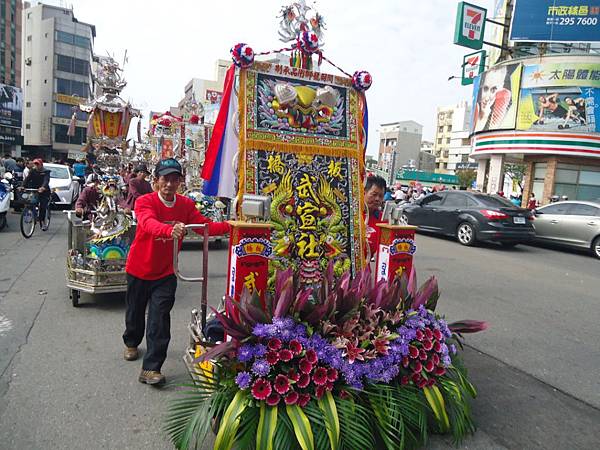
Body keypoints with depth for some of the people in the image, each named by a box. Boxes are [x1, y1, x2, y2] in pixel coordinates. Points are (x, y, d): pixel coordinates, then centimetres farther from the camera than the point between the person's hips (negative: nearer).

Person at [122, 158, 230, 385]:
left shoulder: (186, 205, -5)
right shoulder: (144, 202, -18)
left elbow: (206, 226, -14)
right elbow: (150, 224, -39)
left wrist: (229, 226, -31)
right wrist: (170, 230, -60)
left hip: (166, 273, 1)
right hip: (139, 269, -1)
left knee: (160, 318, -5)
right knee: (135, 311, 19)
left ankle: (150, 369, 4)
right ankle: (131, 343, 50)